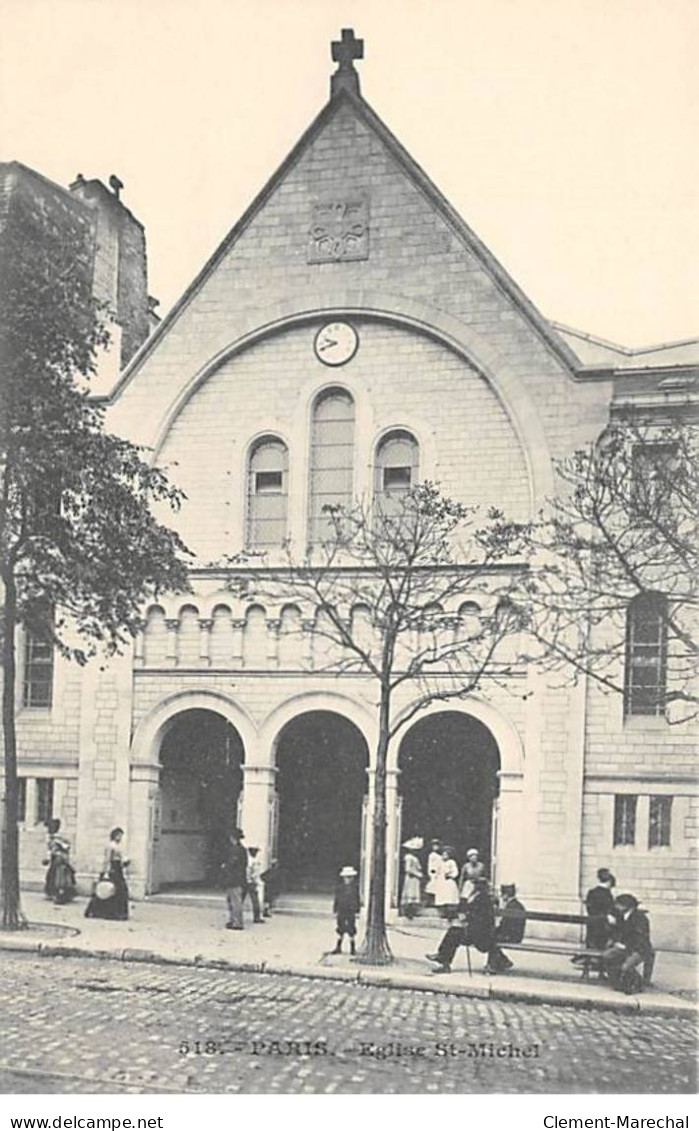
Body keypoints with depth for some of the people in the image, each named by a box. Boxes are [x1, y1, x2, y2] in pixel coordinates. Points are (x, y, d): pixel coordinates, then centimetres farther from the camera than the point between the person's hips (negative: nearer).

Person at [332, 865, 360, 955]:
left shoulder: (356, 887, -2)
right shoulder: (339, 888, 5)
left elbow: (357, 900, 1)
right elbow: (336, 900, 9)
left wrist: (357, 912, -2)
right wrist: (335, 911, 7)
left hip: (351, 913, -2)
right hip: (341, 912, 2)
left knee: (351, 931, -2)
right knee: (340, 931, 9)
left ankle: (352, 949, 10)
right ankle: (338, 948, 20)